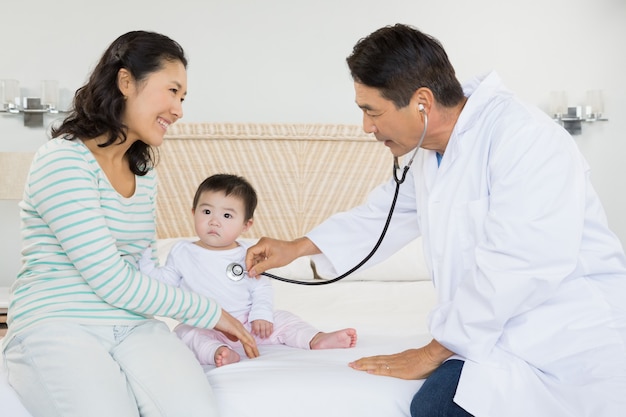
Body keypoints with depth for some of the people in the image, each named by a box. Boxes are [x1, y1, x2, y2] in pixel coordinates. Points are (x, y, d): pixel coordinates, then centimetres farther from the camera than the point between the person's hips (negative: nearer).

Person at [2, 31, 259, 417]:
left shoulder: (145, 172, 16)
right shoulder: (63, 160, -10)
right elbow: (110, 280, -14)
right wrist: (210, 312, -5)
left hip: (133, 325, 5)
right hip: (57, 327, -5)